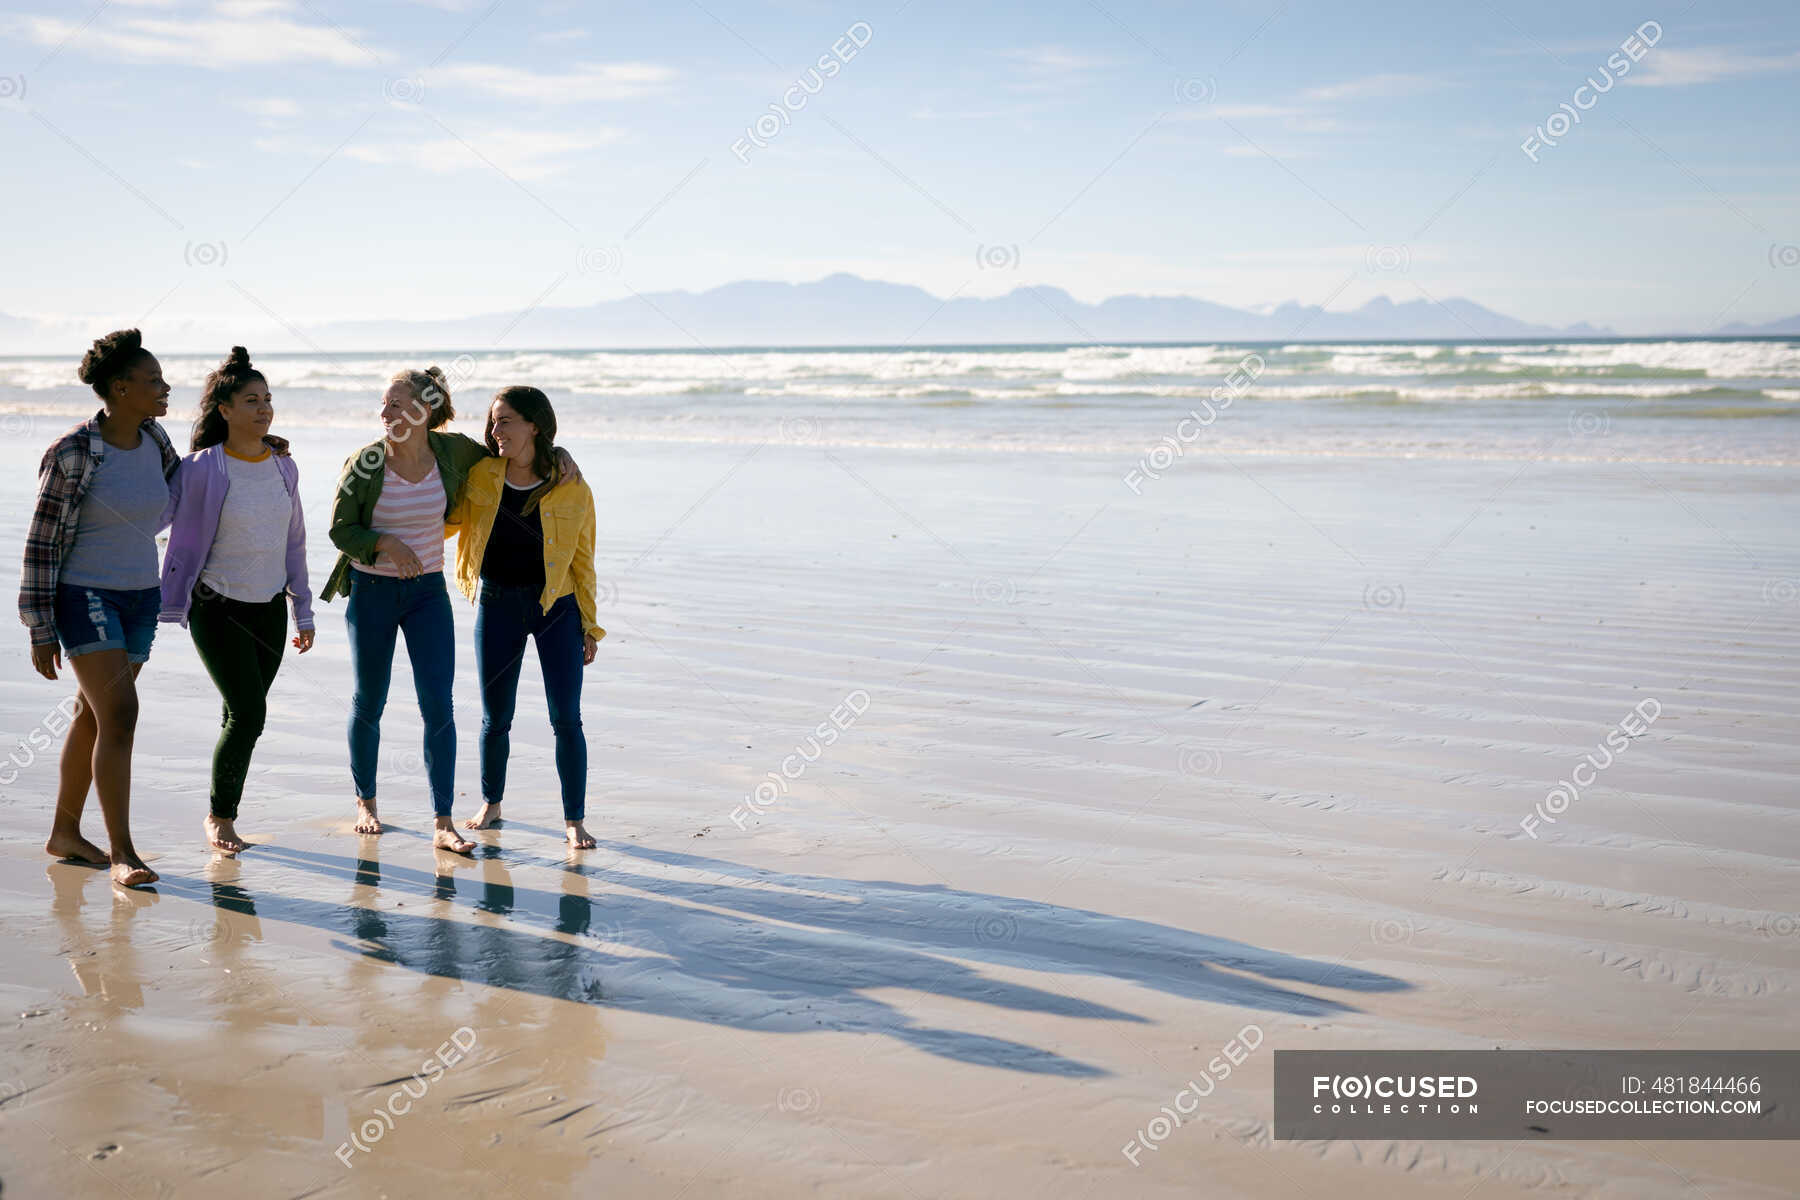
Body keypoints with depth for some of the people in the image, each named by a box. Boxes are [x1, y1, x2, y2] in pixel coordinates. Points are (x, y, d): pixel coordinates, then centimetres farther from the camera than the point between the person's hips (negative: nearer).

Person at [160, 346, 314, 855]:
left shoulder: (283, 467, 6)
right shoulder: (203, 470, -11)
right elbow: (182, 540, -8)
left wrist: (303, 613, 14)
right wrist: (169, 608, -10)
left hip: (270, 608, 5)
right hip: (218, 608, -5)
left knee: (242, 718, 8)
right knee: (248, 714, -11)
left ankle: (223, 813, 24)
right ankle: (220, 817, 7)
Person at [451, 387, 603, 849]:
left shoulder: (572, 490, -7)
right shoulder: (479, 477, -2)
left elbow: (583, 562, -1)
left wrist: (590, 628, 1)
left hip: (556, 606, -2)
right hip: (497, 605, 2)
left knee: (566, 719, -3)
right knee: (495, 717, 12)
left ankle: (574, 820, 8)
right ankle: (491, 804, 33)